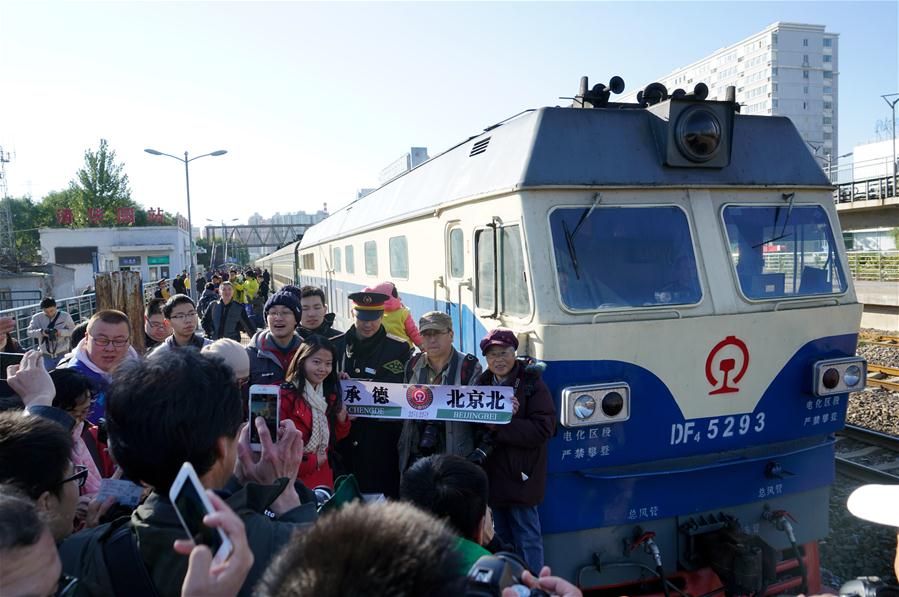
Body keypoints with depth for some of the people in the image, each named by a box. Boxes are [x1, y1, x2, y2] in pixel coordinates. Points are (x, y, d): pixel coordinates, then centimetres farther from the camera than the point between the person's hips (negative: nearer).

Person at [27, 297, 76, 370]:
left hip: (63, 355, -1)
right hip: (46, 356, 1)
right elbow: (30, 332, -4)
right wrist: (41, 332, -24)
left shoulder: (65, 316, -1)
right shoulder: (37, 318, 2)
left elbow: (73, 331, -4)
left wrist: (60, 332, -22)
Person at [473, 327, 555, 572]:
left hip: (520, 475, -5)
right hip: (493, 475, 6)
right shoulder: (482, 383, 8)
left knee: (527, 538, 2)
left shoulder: (532, 384, -7)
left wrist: (499, 427, -21)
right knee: (501, 539, 18)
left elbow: (543, 429, -16)